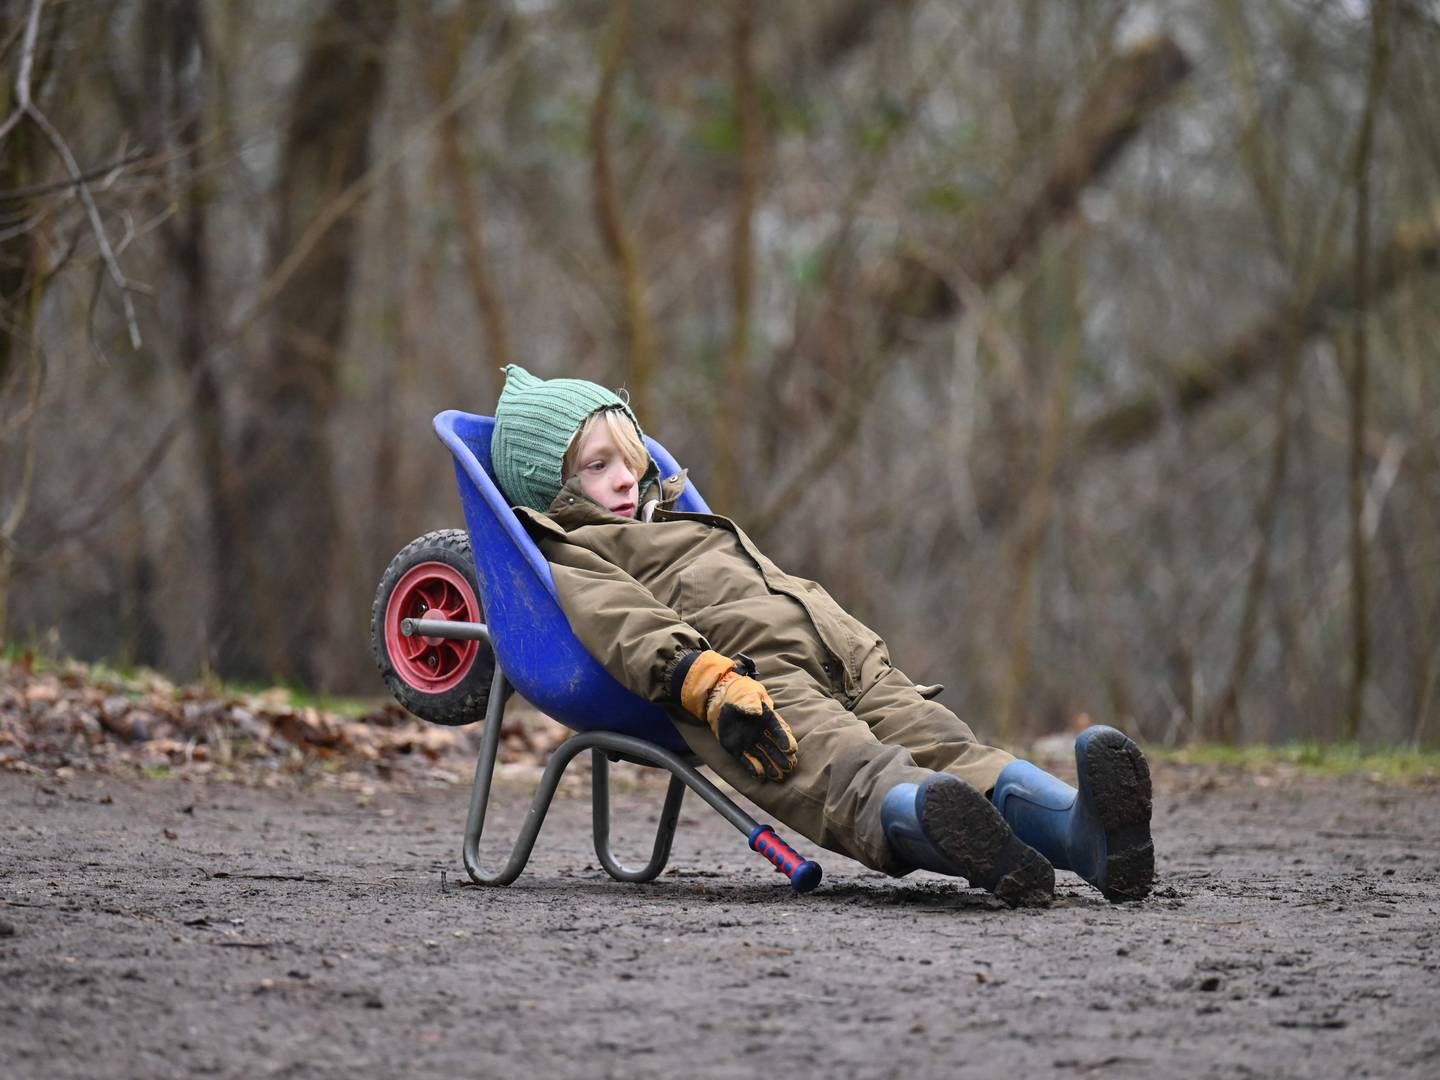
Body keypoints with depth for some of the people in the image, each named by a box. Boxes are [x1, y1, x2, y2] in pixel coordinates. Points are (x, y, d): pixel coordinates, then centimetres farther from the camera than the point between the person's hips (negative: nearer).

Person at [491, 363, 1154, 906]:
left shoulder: (687, 526, 46)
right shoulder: (571, 557, 17)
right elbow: (631, 628, -4)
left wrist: (865, 654, 29)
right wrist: (712, 685, -23)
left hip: (848, 664, 7)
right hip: (760, 680, -7)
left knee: (945, 747, -25)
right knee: (854, 773, -38)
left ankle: (1077, 828, -53)